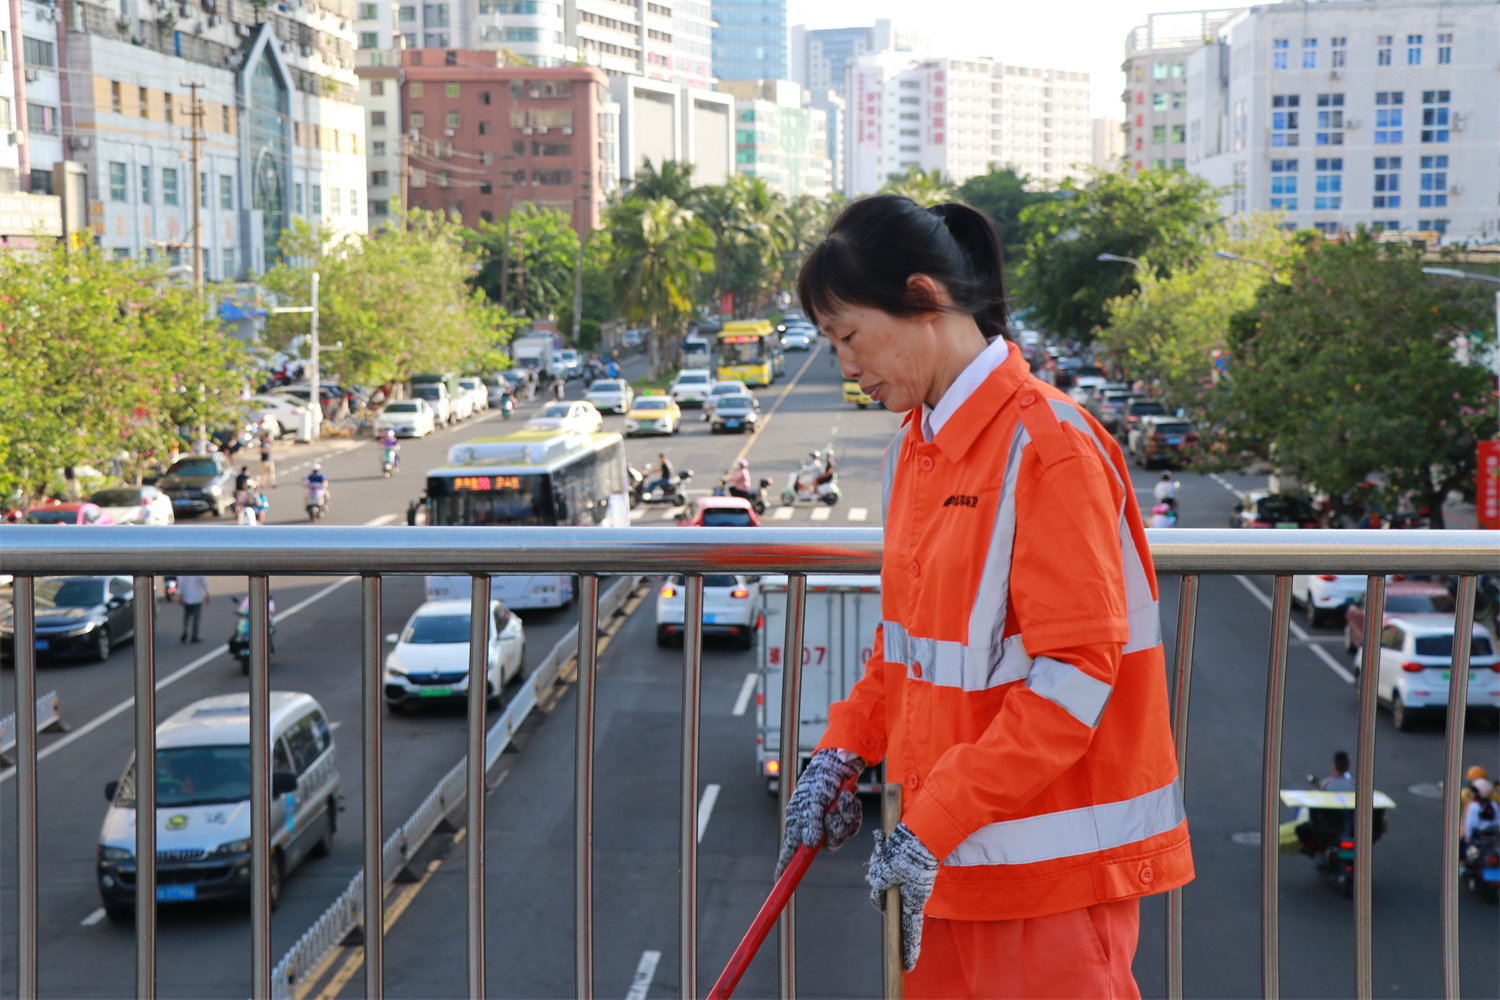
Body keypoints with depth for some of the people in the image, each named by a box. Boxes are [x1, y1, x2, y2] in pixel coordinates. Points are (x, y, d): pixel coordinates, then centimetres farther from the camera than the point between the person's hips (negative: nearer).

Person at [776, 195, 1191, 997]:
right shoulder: (914, 449, 10)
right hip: (947, 853, 8)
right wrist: (843, 751, 5)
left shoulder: (1049, 447, -17)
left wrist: (934, 822, -20)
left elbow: (1075, 673, -20)